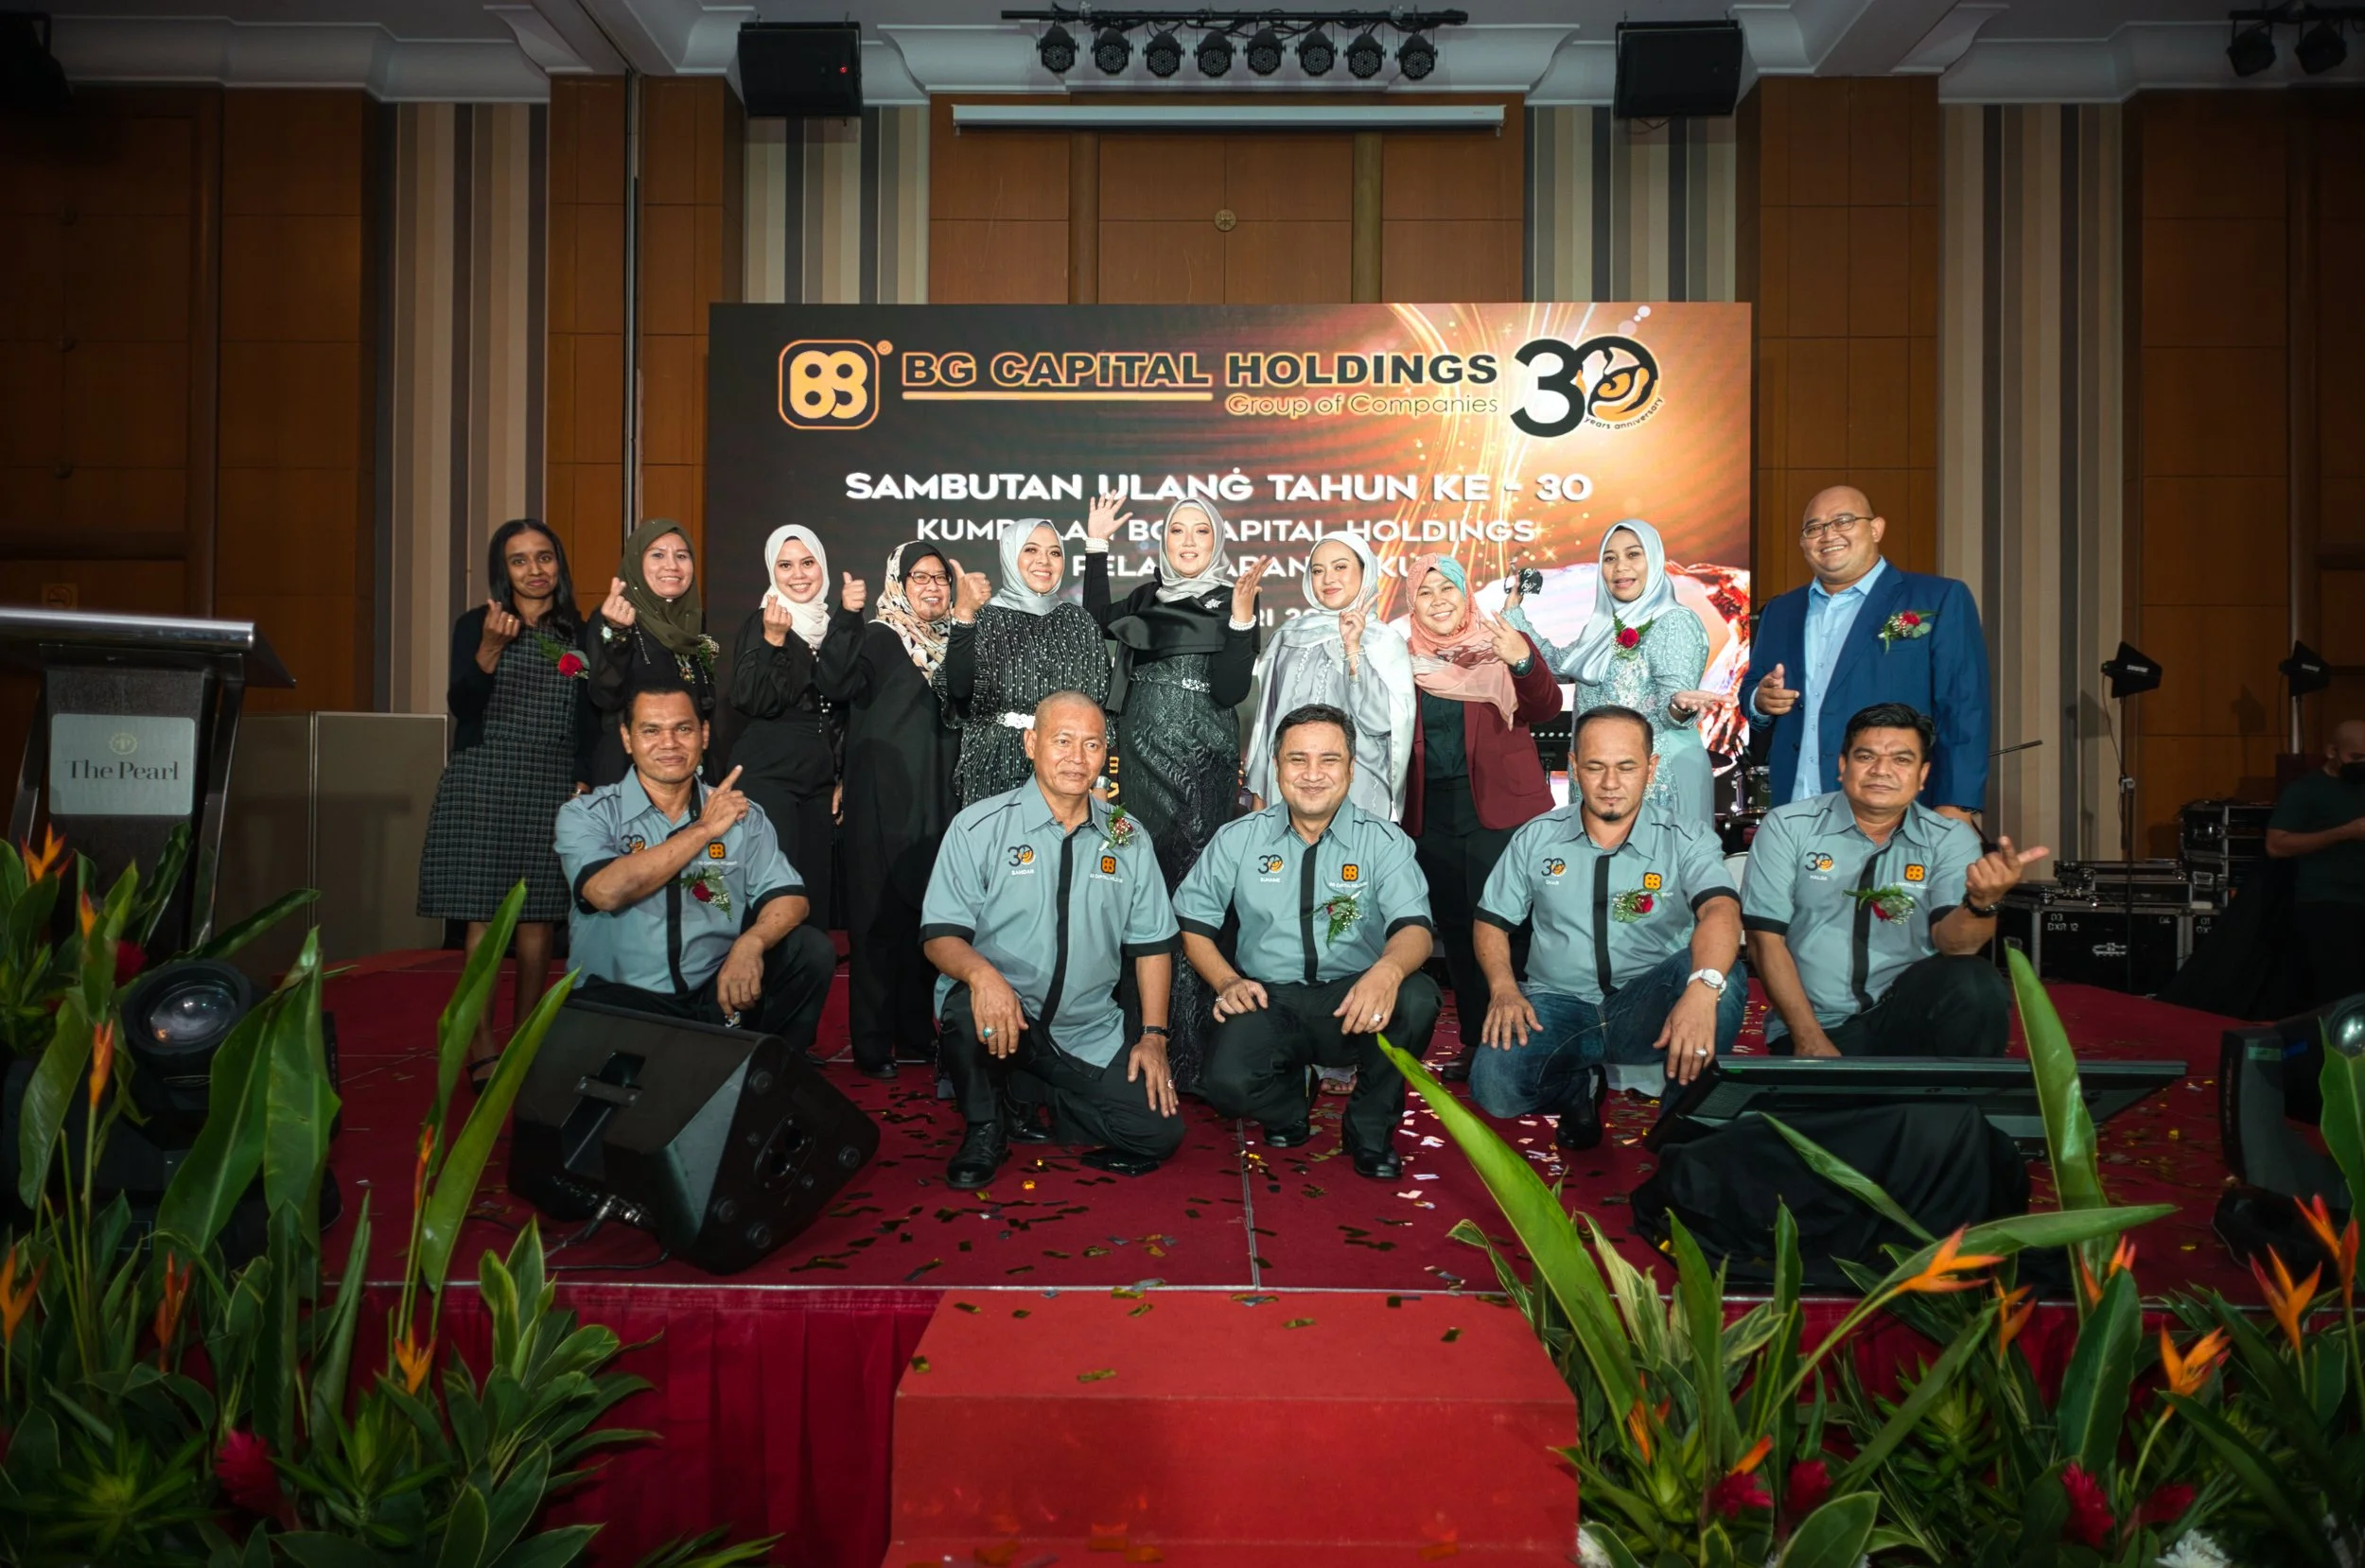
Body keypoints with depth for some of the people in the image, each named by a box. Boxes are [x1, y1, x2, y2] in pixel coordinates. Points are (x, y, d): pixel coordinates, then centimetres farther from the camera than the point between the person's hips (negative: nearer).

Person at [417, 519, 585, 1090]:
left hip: (552, 788, 2)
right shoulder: (475, 625, 4)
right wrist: (490, 648, -20)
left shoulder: (579, 632, 10)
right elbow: (462, 705, -7)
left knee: (538, 917, 3)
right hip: (483, 785, -2)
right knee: (484, 916, -5)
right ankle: (483, 1050, -1)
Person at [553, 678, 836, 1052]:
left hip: (720, 994, 4)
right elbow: (607, 891, -20)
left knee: (812, 950, -18)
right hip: (620, 1000, -3)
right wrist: (704, 829, -12)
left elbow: (789, 897, -1)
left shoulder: (743, 815, 8)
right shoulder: (587, 814, -1)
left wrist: (751, 943, -24)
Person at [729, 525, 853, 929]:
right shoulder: (760, 624, -4)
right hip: (768, 774, -5)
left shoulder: (835, 624, 11)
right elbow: (753, 703, -15)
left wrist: (842, 778, 16)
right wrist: (773, 640, -25)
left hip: (821, 778, 5)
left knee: (816, 893, 4)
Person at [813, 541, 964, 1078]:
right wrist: (845, 619, -27)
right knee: (881, 913, -4)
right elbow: (834, 685, -19)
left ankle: (916, 1031, 21)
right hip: (886, 798, -5)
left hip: (940, 799, 5)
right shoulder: (878, 640, -2)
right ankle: (872, 1042, 3)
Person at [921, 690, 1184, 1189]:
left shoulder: (1127, 839, 7)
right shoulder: (979, 827, -5)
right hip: (1001, 1014, -4)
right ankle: (985, 1129, -4)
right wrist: (980, 972, -31)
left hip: (1089, 1036, 4)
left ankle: (1027, 1100, 15)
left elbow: (1152, 943, 11)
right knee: (971, 1010, -37)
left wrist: (1153, 1036, 3)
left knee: (1160, 1131, -10)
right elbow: (941, 935, -9)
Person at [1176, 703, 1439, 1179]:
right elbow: (1193, 923, 10)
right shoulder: (1238, 840, 6)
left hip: (1356, 1002, 0)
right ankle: (1288, 1110, 12)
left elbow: (1413, 926, -13)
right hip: (1267, 1001, 0)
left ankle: (1371, 1131, -4)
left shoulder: (1384, 841, 0)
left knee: (1417, 997, -32)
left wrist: (1389, 968, -37)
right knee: (1230, 1083, -30)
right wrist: (1226, 981, -9)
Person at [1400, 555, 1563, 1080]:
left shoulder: (1503, 645, 1)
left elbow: (1545, 709, -12)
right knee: (1455, 929, 9)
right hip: (1432, 815, 4)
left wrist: (1524, 663, -31)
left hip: (1499, 807, -4)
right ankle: (1474, 1043, 18)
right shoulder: (1406, 657, 10)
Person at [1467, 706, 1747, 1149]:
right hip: (1558, 1004, 2)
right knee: (1493, 1086, -29)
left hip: (1647, 1010, -1)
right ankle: (1579, 1087, 6)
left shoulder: (1687, 840, -4)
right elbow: (1492, 921, 11)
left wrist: (1703, 987, -47)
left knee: (1721, 975, -33)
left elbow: (1720, 910, -24)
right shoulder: (1535, 838, 5)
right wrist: (1503, 989, -12)